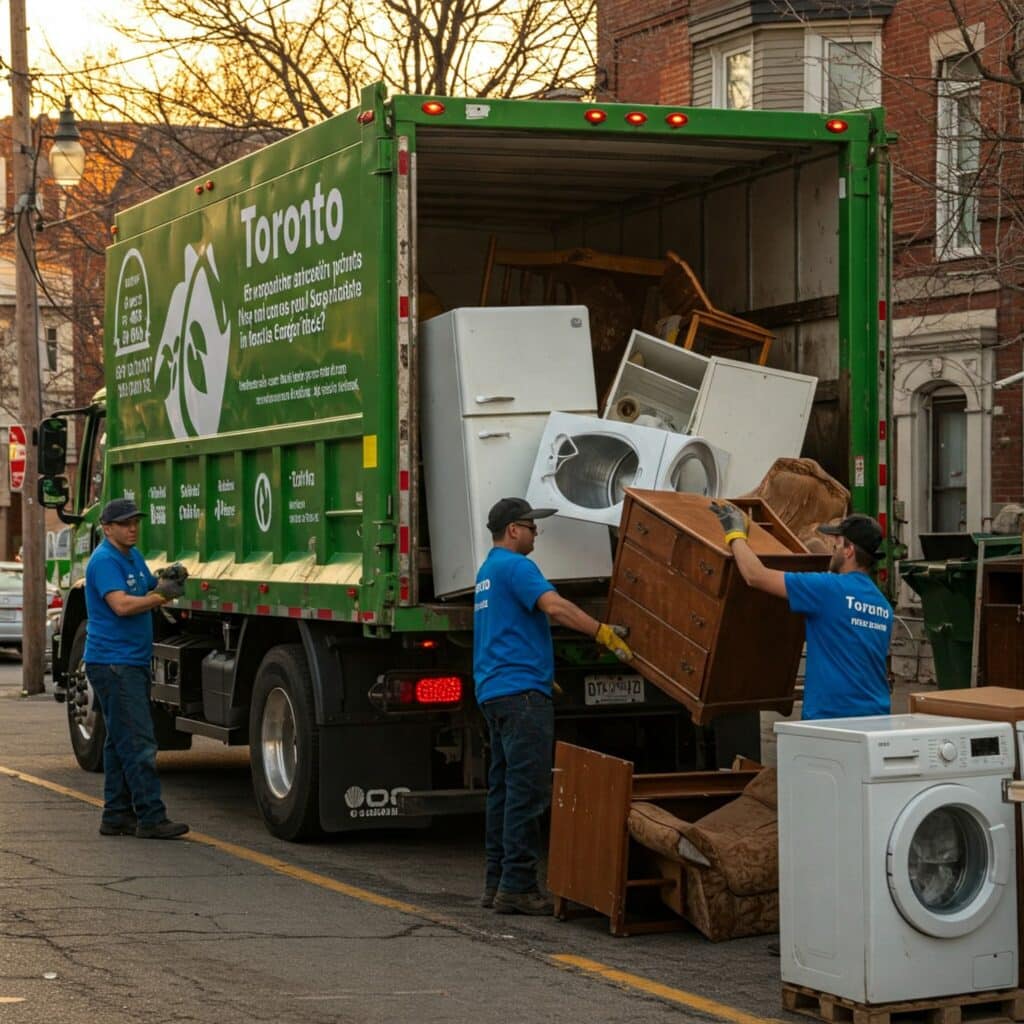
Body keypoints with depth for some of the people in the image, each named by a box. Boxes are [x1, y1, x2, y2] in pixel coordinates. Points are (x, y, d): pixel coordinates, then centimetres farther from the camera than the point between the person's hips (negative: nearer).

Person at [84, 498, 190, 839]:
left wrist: (169, 582, -5)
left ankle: (116, 816, 17)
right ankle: (151, 818, -12)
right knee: (138, 743, -12)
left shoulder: (133, 556, 16)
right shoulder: (105, 561, -13)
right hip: (113, 662, -10)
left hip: (132, 662, 10)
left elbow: (150, 592, 15)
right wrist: (161, 596, -28)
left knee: (120, 741, 12)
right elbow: (122, 605, -24)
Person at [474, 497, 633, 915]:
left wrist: (542, 676, 32)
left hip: (494, 691, 11)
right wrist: (604, 632, -28)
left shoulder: (488, 570, 22)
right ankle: (517, 886, -12)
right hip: (522, 692, -11)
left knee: (504, 788, 11)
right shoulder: (515, 567, -10)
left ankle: (497, 882, 12)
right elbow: (554, 606, -26)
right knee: (528, 790, -10)